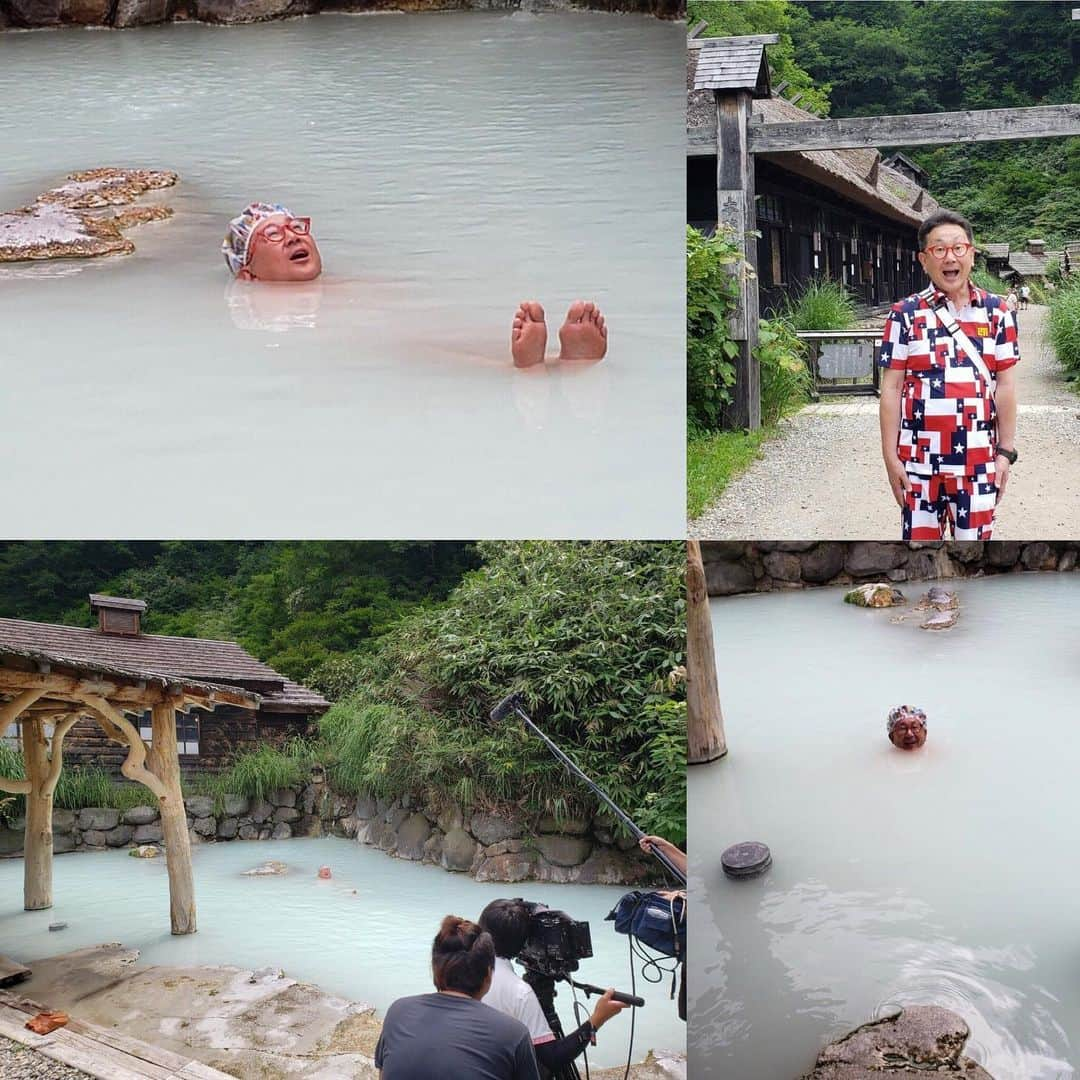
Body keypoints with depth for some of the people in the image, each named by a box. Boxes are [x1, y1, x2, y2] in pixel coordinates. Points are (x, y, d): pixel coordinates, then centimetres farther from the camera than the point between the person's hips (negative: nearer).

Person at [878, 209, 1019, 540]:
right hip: (919, 460, -1)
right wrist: (890, 456, -6)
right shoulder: (904, 315, -2)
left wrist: (1006, 451, 0)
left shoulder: (996, 312, 3)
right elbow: (891, 389, -2)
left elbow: (1005, 385, 4)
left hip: (978, 460, 1)